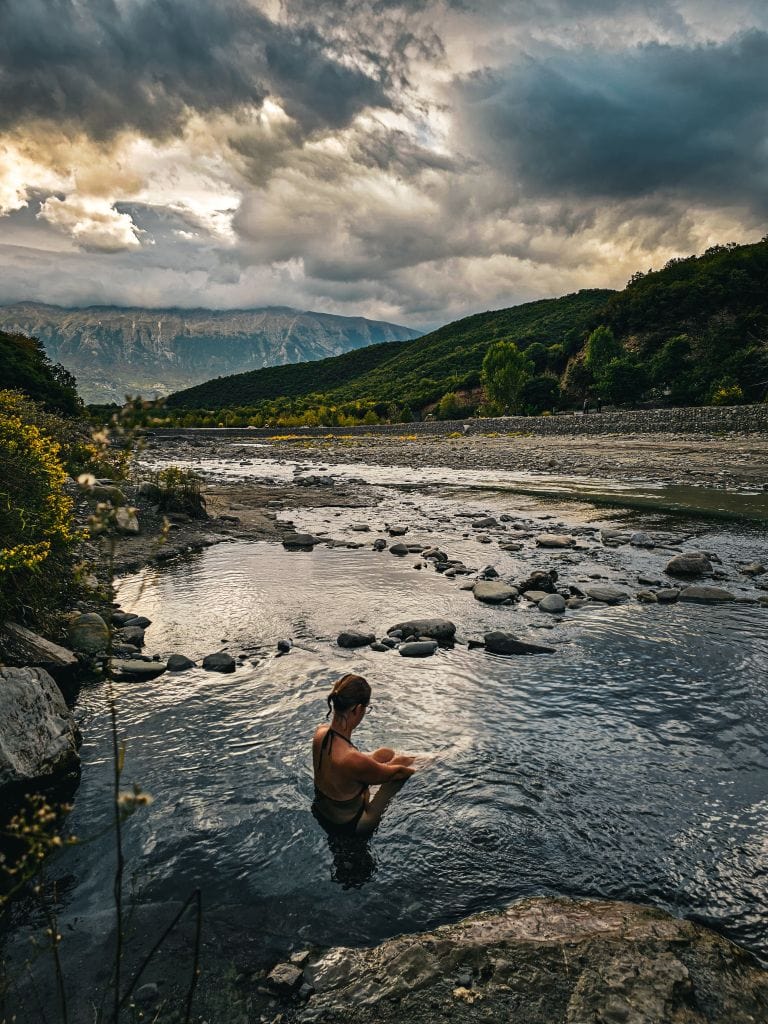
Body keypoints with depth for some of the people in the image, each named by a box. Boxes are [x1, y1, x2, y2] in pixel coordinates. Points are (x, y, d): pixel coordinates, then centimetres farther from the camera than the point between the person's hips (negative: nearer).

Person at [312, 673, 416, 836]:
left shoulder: (320, 732, -20)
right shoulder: (353, 760, -41)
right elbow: (392, 773, -19)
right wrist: (413, 769, 1)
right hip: (347, 827, -6)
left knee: (387, 753, 15)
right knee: (400, 769, 6)